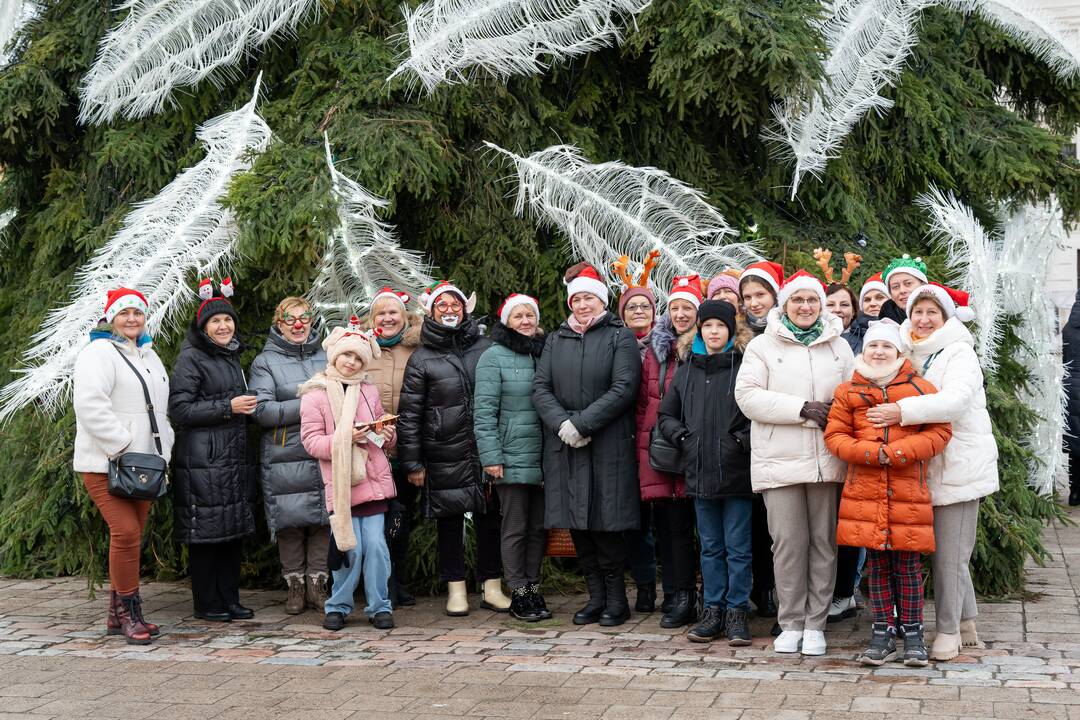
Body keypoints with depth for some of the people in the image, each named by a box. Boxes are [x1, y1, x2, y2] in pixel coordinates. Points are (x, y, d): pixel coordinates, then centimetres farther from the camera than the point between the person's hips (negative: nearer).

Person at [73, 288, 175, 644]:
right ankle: (130, 612, -7)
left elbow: (160, 408, 27)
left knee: (132, 537, 8)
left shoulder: (148, 356, 19)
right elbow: (90, 406, -20)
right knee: (126, 532, -18)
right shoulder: (99, 353, -8)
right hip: (105, 464, -8)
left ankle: (117, 615, 17)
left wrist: (163, 450, 14)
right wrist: (122, 447, -21)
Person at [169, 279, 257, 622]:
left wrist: (248, 407, 13)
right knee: (205, 531, -3)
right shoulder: (190, 359, -6)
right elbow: (179, 410, -14)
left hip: (235, 458, 8)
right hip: (202, 461, -8)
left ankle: (230, 599, 17)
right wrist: (228, 407, -16)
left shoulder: (232, 358, 19)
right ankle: (207, 604, 5)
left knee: (233, 529, 9)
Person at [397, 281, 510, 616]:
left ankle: (492, 587, 15)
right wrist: (412, 462, -3)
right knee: (449, 519, 6)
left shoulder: (486, 347, 7)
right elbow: (409, 413, 1)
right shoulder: (422, 359, 2)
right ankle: (456, 589, 15)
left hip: (486, 449, 2)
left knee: (490, 517, 5)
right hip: (445, 458, -1)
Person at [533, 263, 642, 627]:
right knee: (578, 526, 5)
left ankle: (616, 599, 6)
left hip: (608, 445, -4)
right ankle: (596, 597, 15)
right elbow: (540, 387, 7)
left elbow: (623, 389, -9)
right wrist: (561, 423, -11)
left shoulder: (620, 337, 2)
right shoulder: (556, 340, 15)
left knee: (606, 522, -5)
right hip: (564, 446, 4)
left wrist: (581, 424, -14)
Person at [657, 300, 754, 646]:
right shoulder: (687, 370, 10)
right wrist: (682, 437, 2)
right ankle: (714, 610, 20)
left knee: (738, 548, 2)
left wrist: (743, 440, -15)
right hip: (700, 473, 5)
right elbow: (666, 414, 17)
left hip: (736, 473, -4)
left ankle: (737, 611, 10)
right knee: (710, 547, 13)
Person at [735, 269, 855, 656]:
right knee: (788, 542, -2)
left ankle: (815, 624, 12)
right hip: (780, 460, -2)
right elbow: (747, 395, -6)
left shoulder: (839, 347, 14)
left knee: (824, 541, 4)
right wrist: (802, 409, -13)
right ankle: (791, 623, 10)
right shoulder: (763, 346, 4)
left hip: (826, 460, 2)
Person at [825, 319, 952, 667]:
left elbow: (940, 431, -1)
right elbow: (834, 435, 5)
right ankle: (883, 632, 14)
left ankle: (912, 632, 13)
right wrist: (871, 452, -11)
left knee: (908, 565, 3)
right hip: (865, 491, 1)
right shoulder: (848, 392, 9)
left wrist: (899, 452, -13)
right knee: (877, 564, 7)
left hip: (908, 493, -1)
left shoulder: (921, 389, 5)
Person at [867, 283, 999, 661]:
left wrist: (903, 411, -30)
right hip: (925, 469, 7)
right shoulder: (908, 355, 13)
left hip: (959, 468, -7)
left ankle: (948, 630, 9)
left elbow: (955, 400, -25)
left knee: (949, 554, -3)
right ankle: (967, 623, 28)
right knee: (948, 552, 15)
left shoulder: (959, 354, -9)